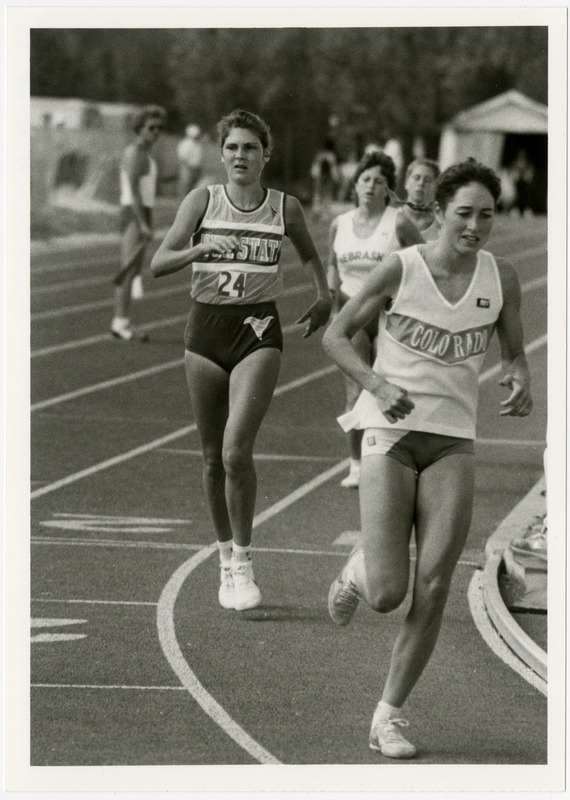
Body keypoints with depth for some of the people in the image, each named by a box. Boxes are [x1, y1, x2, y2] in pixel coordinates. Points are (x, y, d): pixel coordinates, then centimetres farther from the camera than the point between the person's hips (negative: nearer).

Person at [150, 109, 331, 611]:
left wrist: (324, 296, 10)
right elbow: (159, 263, -9)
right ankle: (226, 557, 25)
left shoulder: (285, 208, 2)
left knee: (237, 451, -17)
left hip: (259, 332, -2)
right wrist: (199, 250, -26)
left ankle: (243, 563, -5)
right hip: (206, 328, 2)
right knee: (214, 458, 9)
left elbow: (310, 255, 23)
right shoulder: (202, 201, 0)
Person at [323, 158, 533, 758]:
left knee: (433, 589, -7)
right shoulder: (401, 269, -8)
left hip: (453, 440, 3)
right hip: (390, 435, -3)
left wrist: (520, 380, -8)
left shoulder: (500, 278, 2)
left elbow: (514, 352, 16)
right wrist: (377, 385, -18)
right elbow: (335, 336, -1)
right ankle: (358, 571, 28)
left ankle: (389, 714, 7)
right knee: (387, 593, -10)